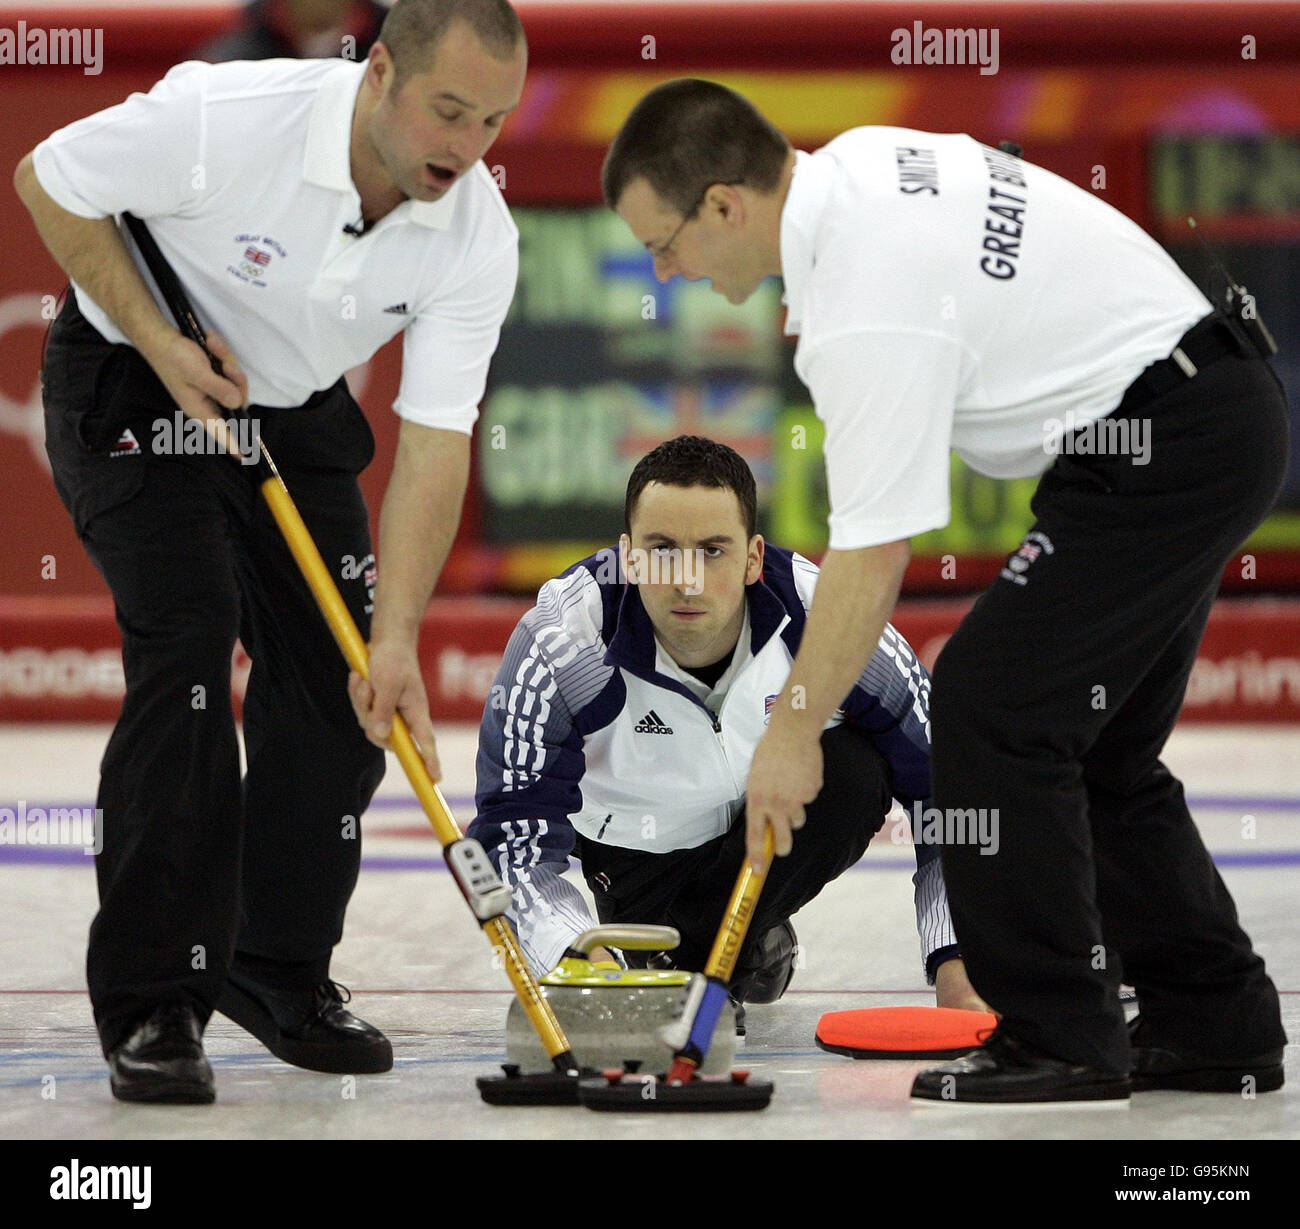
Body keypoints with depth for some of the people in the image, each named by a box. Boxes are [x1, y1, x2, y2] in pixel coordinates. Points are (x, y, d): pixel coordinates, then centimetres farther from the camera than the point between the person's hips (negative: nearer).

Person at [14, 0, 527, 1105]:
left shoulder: (477, 236, -20)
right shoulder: (226, 119, -32)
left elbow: (434, 444, -21)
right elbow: (49, 180, -17)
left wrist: (397, 636, -29)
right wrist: (159, 339, -22)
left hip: (295, 408, 5)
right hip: (133, 388, -5)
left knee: (341, 674, -1)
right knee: (187, 640, -19)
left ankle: (280, 972, 18)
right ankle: (151, 1006, -15)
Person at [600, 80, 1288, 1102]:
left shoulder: (871, 309, -25)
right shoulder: (858, 161, 3)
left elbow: (871, 556, -22)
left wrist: (795, 731, -12)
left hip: (1171, 444, -10)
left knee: (993, 705, -11)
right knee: (1097, 750, 14)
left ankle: (1057, 1038, -6)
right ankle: (1217, 1030, 18)